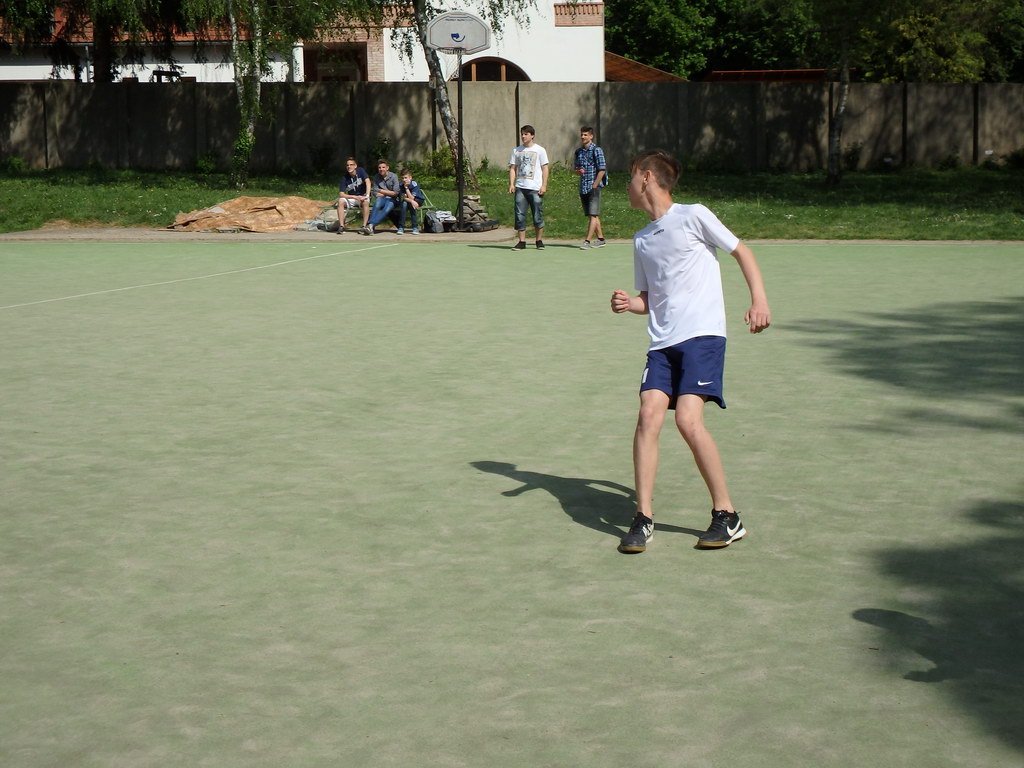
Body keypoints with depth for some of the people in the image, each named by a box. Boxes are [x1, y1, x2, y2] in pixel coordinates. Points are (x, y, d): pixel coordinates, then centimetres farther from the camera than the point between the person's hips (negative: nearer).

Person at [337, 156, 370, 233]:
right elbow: (341, 194, -15)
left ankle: (364, 226, -34)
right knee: (341, 201, -27)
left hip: (362, 197, -1)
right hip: (351, 198, 1)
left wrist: (367, 195, -38)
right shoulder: (345, 178, -9)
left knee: (366, 202, -35)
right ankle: (341, 226, -27)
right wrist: (355, 197, -27)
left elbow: (367, 181, -23)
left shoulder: (361, 171, -10)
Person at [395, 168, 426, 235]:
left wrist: (406, 188, -32)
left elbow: (411, 198, -29)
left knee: (411, 205, -34)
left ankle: (415, 227, -28)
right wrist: (411, 201, -37)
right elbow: (402, 198, -22)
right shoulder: (401, 186, -14)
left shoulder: (414, 185, -22)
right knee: (404, 203, -31)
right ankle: (401, 227, -29)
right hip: (406, 202, 2)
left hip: (418, 201, -2)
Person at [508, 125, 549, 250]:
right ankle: (521, 241, 5)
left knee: (538, 216, 0)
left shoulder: (540, 150, 2)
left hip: (535, 188, -3)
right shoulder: (517, 150, 11)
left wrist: (544, 185, -7)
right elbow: (513, 168, 13)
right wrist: (511, 184, 1)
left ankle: (539, 241, 11)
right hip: (520, 188, 3)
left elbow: (545, 168, 2)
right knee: (520, 215, -1)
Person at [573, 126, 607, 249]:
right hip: (583, 187, 7)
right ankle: (600, 239, 20)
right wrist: (578, 170, 0)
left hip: (594, 187, -7)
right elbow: (575, 166, 24)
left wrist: (594, 186, -13)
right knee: (591, 215, 11)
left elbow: (602, 170, -9)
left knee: (593, 215, -10)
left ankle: (587, 241, -15)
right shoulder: (578, 151, 12)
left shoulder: (597, 150, -7)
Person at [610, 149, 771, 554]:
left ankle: (727, 516, -5)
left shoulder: (693, 216, 0)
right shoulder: (641, 240, 19)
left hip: (702, 335, -6)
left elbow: (742, 252, 4)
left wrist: (759, 300, -8)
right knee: (649, 415, -13)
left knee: (688, 419, -18)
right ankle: (643, 518, -7)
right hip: (662, 342, 6)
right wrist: (629, 303, 2)